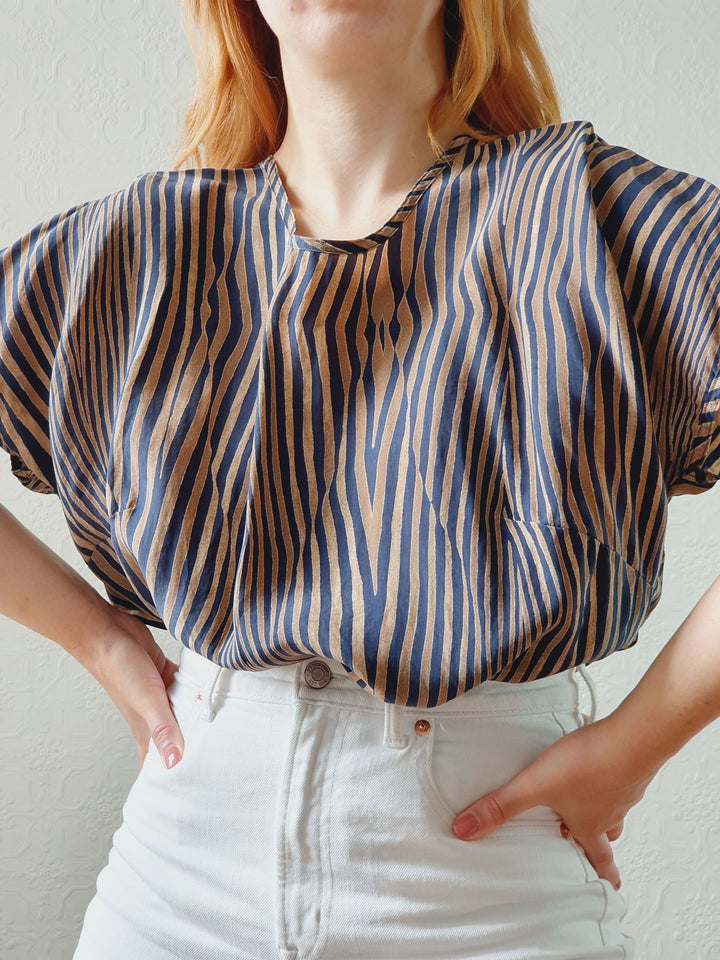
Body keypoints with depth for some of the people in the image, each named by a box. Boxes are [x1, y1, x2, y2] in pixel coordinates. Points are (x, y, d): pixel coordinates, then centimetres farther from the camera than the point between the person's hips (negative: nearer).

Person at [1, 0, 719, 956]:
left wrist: (635, 742, -17)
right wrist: (96, 636, -1)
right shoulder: (135, 244, 1)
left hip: (490, 882, -2)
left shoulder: (586, 207, -9)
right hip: (187, 855, 3)